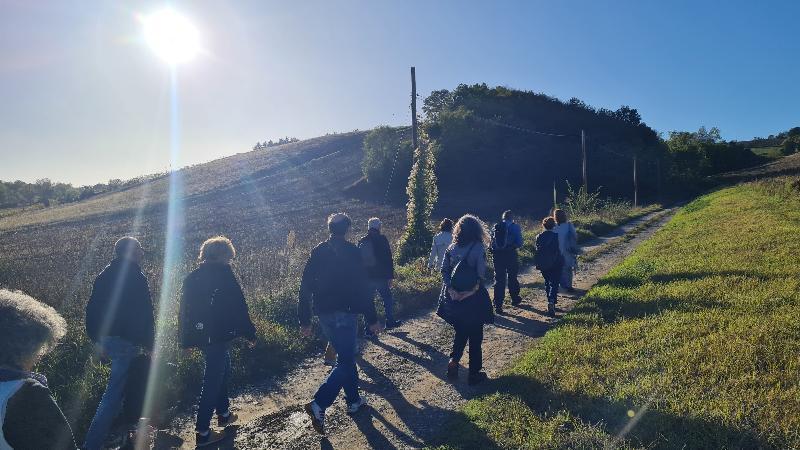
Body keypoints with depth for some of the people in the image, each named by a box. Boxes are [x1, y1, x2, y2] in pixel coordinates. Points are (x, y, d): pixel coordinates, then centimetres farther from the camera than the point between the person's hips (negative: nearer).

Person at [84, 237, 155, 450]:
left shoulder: (104, 275, 9)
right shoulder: (135, 277, -15)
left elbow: (92, 310, 13)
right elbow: (144, 316, -17)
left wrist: (98, 340, 21)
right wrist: (149, 344, -8)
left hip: (107, 339, 9)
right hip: (126, 341, -9)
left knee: (121, 384, 24)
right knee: (114, 393, -4)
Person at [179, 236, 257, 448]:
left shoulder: (192, 276, 9)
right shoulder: (223, 272, -12)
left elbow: (185, 309, 13)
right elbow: (238, 306, -13)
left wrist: (186, 339, 20)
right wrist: (249, 334, -6)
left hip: (199, 335, 8)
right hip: (218, 335, -8)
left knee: (222, 370, 25)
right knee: (212, 381, 1)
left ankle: (224, 414, 38)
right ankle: (202, 432, 7)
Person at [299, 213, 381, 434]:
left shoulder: (317, 252, 5)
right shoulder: (351, 252, -10)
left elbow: (305, 287, 4)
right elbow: (363, 288, -12)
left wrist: (305, 320, 10)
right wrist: (372, 319, -5)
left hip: (324, 314, 6)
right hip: (345, 314, -6)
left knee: (346, 356, 20)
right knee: (345, 362, 0)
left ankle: (354, 400, 30)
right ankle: (318, 405, -11)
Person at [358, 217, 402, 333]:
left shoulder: (361, 241, 5)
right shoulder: (382, 239, -7)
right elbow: (389, 259, -9)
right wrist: (390, 276, -6)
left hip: (366, 277, 3)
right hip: (381, 277, -3)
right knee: (388, 299, 16)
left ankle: (368, 329, 7)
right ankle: (390, 322, 25)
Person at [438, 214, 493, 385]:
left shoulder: (452, 248, 1)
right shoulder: (478, 248, -12)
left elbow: (444, 270, -3)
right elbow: (481, 276, -17)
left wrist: (451, 290, -9)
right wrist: (472, 291, -13)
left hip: (454, 298, 4)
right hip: (473, 299, -4)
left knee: (460, 332, 24)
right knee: (475, 336, 10)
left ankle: (453, 361, 10)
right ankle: (474, 373, 19)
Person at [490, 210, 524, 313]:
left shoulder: (496, 227, 7)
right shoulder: (515, 227, -1)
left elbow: (492, 243, 7)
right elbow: (519, 243, -5)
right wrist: (513, 246, 13)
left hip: (497, 255, 1)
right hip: (511, 254, -1)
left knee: (499, 279, 3)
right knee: (512, 277, 18)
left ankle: (498, 305, -2)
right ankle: (515, 299, 35)